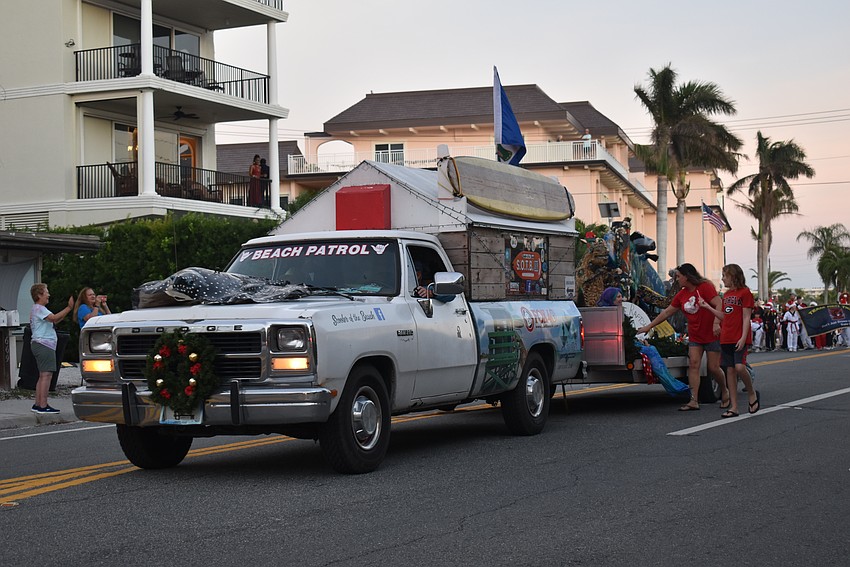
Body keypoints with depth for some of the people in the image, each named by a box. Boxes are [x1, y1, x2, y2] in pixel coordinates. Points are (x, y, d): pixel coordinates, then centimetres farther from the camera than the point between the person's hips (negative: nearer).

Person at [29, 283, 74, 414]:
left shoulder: (39, 309, 23)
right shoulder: (39, 308, -10)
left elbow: (55, 321, 20)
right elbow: (54, 318, -24)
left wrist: (68, 308, 14)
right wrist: (69, 308, -21)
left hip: (40, 345, 11)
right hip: (43, 345, -11)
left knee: (43, 376, 13)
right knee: (46, 375, -12)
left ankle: (38, 404, 14)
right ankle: (43, 405, -15)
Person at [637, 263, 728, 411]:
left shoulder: (705, 287, -12)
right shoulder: (681, 295, 8)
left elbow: (719, 305, -19)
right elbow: (666, 312, 13)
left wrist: (716, 323, -31)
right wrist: (648, 326, 13)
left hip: (712, 335, -6)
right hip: (694, 336, 6)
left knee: (713, 368, -2)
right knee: (693, 364, -7)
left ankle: (725, 392, 25)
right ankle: (694, 401, -11)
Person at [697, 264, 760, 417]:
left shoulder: (745, 292, -5)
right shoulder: (726, 294, 17)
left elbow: (746, 317, -10)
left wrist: (743, 337, -17)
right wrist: (707, 307, 12)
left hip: (739, 339, -7)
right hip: (726, 339, 7)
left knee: (740, 367, -21)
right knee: (730, 370, 4)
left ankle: (752, 393, 4)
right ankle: (733, 407, 5)